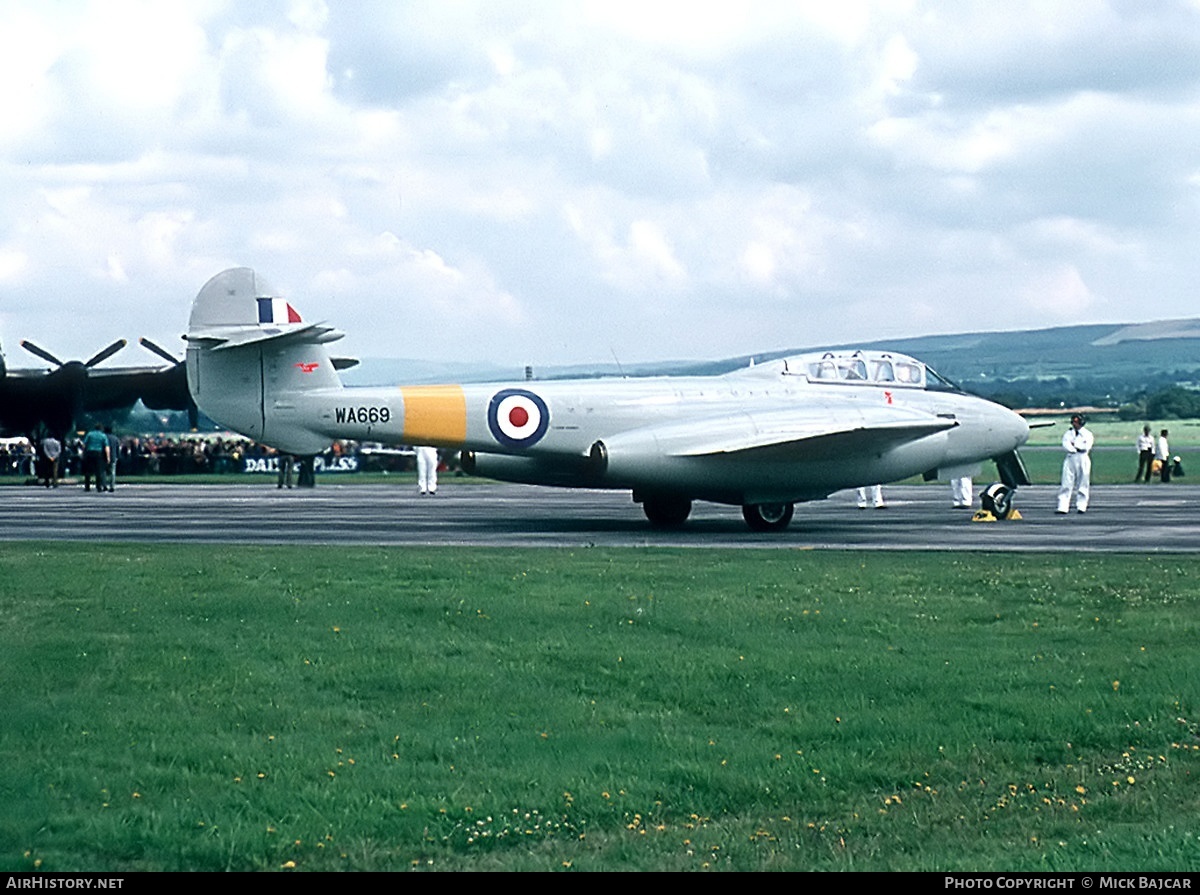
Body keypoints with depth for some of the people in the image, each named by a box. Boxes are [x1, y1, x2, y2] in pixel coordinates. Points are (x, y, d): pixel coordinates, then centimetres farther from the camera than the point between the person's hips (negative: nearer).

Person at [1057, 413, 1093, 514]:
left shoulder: (1087, 434, 6)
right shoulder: (1069, 433, 13)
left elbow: (1087, 446, -9)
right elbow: (1065, 445, -3)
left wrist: (1075, 444, -5)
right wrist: (1077, 449, -14)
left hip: (1083, 460, -1)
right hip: (1070, 458, 1)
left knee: (1083, 485, 1)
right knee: (1066, 484, -6)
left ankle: (1081, 507, 8)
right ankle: (1063, 507, -10)